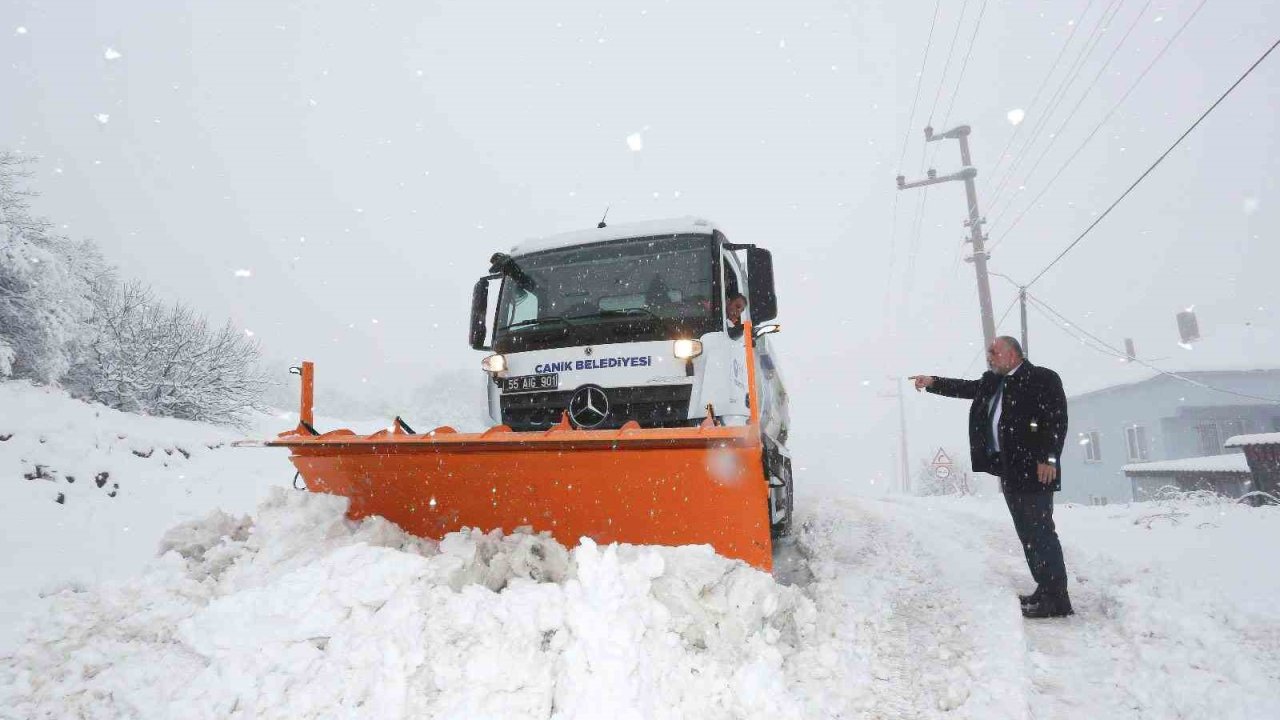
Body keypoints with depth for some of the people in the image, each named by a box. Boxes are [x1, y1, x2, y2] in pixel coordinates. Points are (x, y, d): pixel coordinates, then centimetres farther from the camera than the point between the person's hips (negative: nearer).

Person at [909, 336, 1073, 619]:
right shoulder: (993, 382, 18)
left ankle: (1057, 599, -1)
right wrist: (932, 383, -1)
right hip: (1008, 469, 8)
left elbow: (1057, 419, -13)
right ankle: (1045, 591, 20)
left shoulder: (1043, 378, -6)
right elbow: (965, 387, 10)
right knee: (1028, 534, 12)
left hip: (1034, 469, -8)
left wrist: (1049, 459, -20)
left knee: (1041, 531, -6)